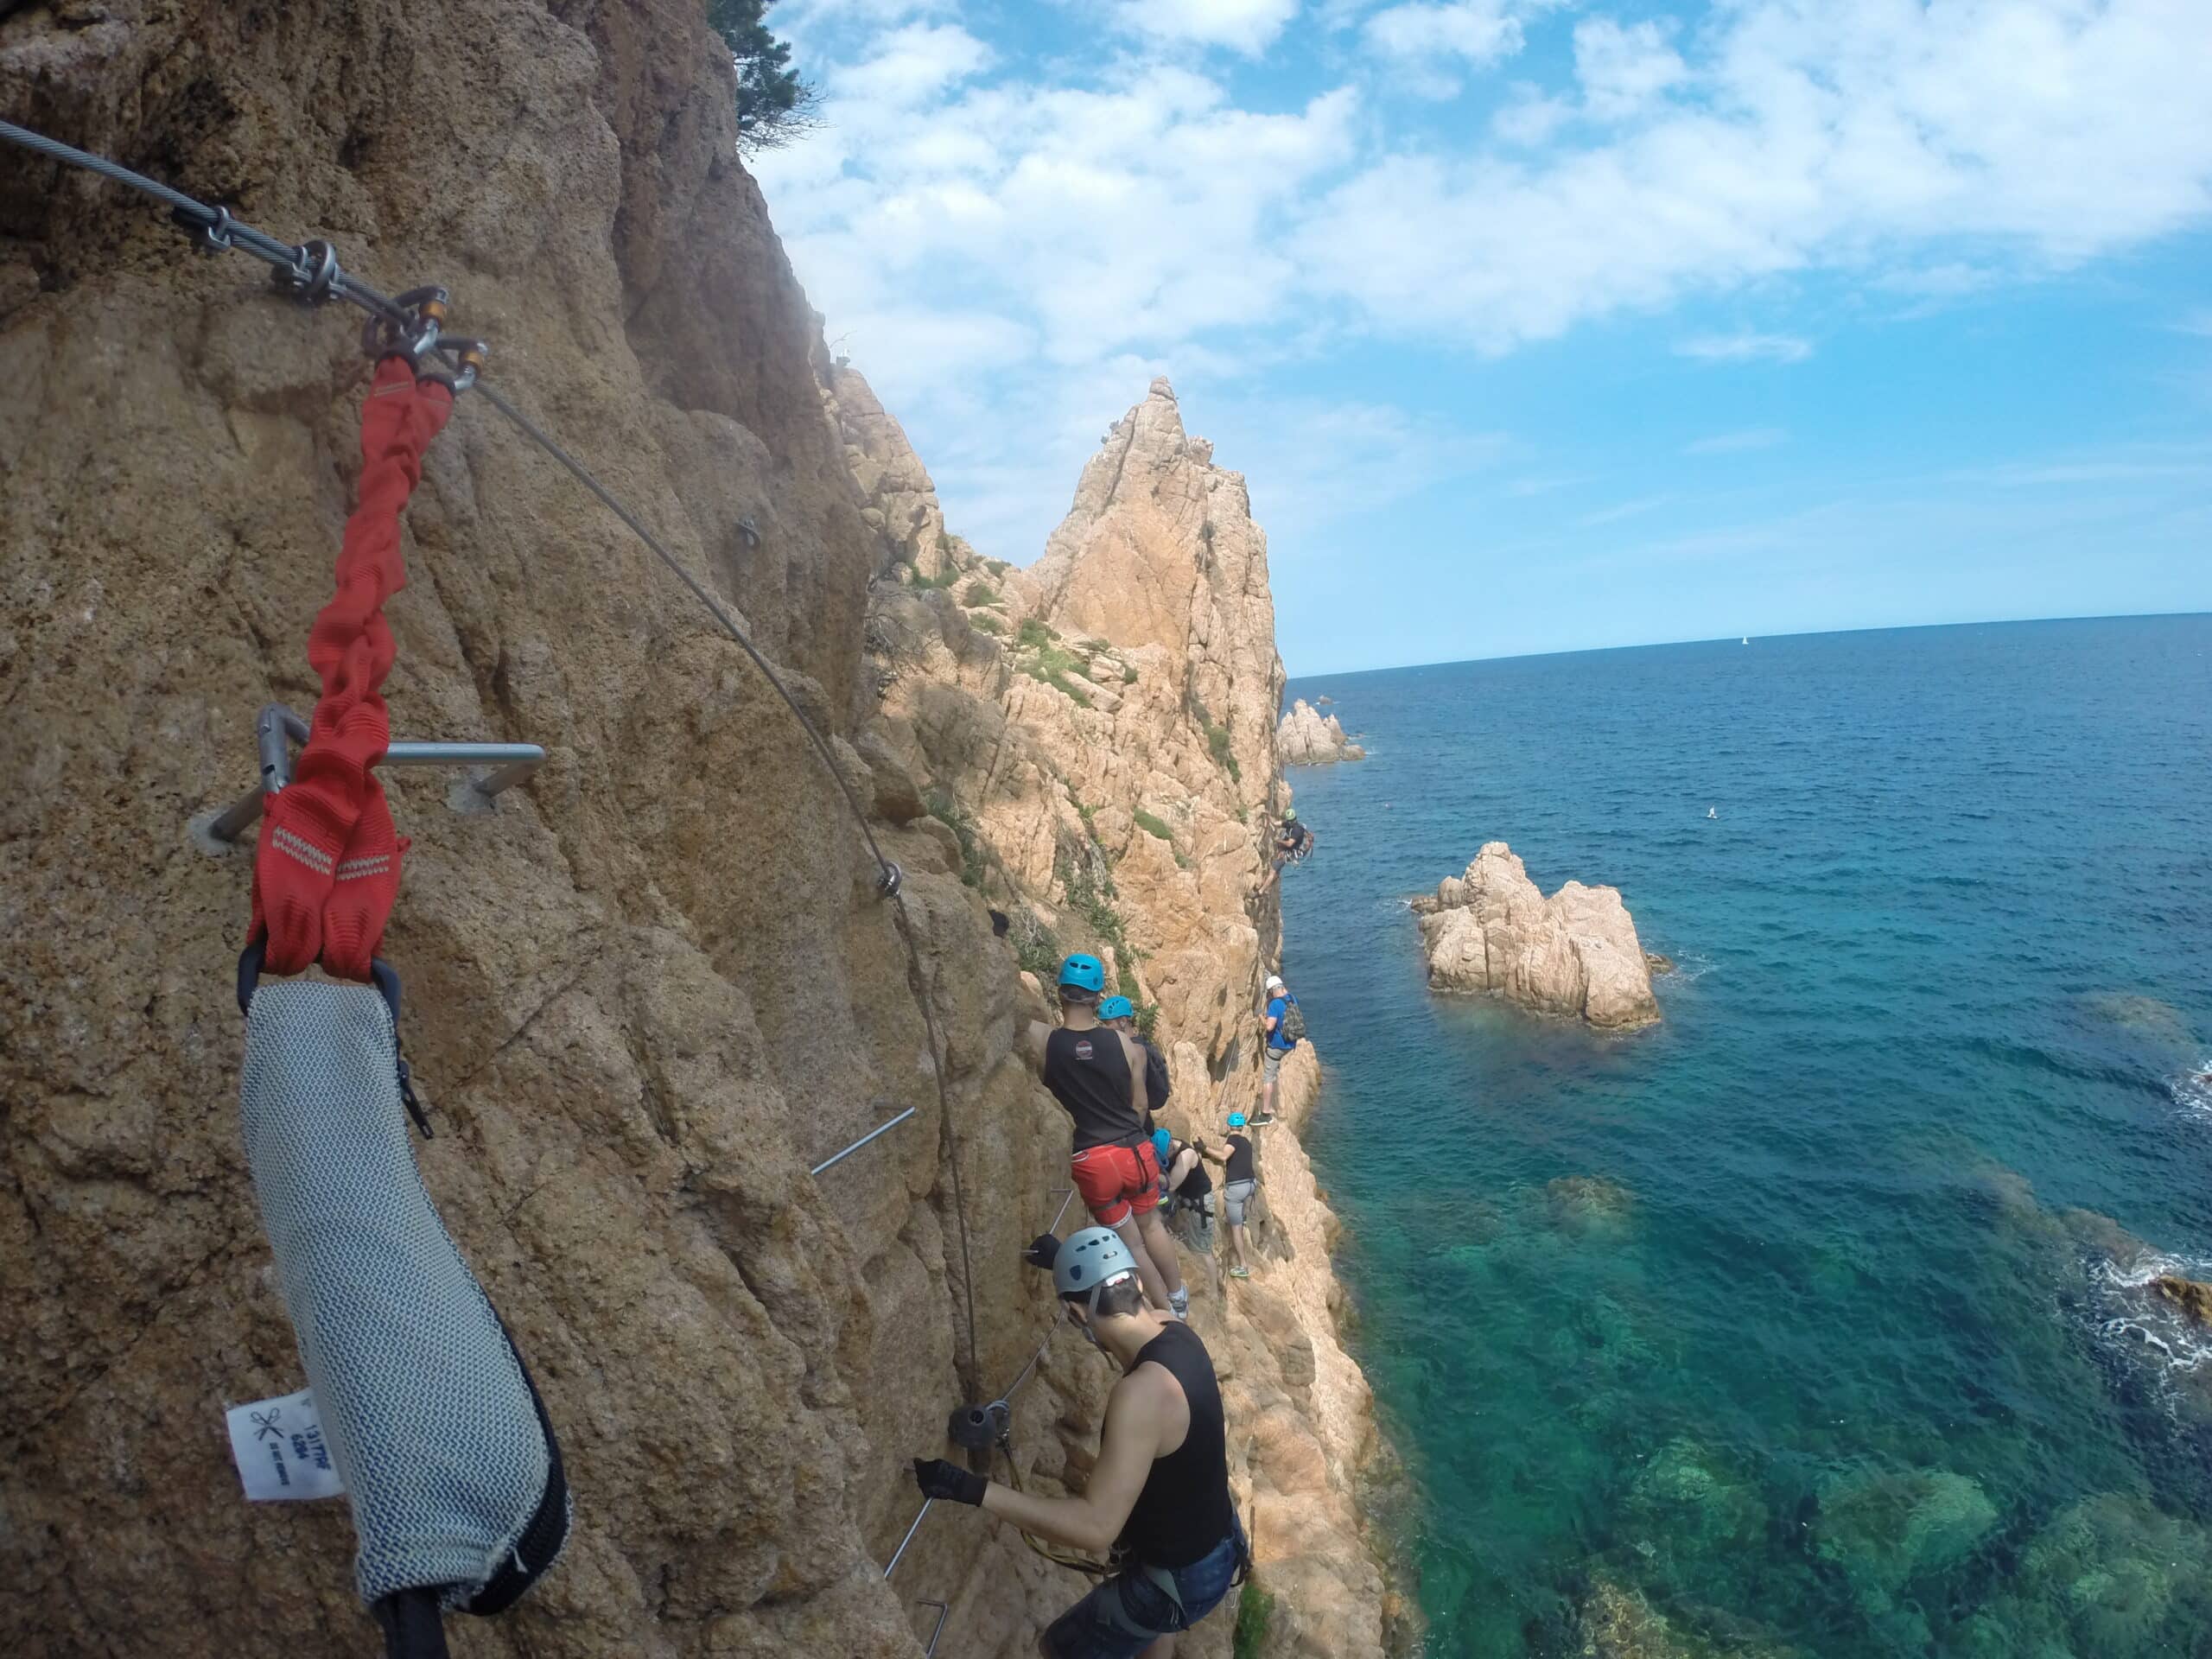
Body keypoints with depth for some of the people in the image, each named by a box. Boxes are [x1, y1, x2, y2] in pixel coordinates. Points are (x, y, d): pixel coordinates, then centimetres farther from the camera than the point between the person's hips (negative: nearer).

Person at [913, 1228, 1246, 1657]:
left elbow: (1096, 1526, -37)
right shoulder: (1177, 1334, -9)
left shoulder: (1143, 1392, -35)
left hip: (1182, 1575, -8)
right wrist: (1070, 1261, 24)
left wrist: (972, 1489, -37)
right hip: (1216, 1542, 8)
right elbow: (1122, 1303, 16)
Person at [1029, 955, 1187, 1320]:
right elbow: (1140, 1106, 3)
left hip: (1089, 1162, -2)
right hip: (1135, 1151, 2)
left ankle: (1167, 1311, 30)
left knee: (1129, 1240, 18)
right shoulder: (1126, 1044, -7)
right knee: (1151, 1224, 28)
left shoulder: (1042, 1041, -15)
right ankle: (1177, 1295, 46)